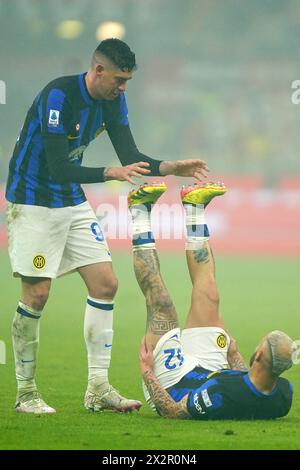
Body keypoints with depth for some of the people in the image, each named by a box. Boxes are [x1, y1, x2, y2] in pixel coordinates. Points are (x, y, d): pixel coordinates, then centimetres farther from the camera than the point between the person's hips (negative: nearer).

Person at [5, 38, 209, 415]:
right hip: (33, 203, -8)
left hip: (73, 203, 8)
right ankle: (25, 393, 3)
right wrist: (112, 173, -36)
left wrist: (172, 168, -12)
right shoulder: (58, 96, -24)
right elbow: (58, 169, -28)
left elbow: (131, 157, 4)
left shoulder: (113, 100, 0)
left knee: (105, 284, 0)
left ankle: (98, 389, 4)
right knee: (37, 293, -9)